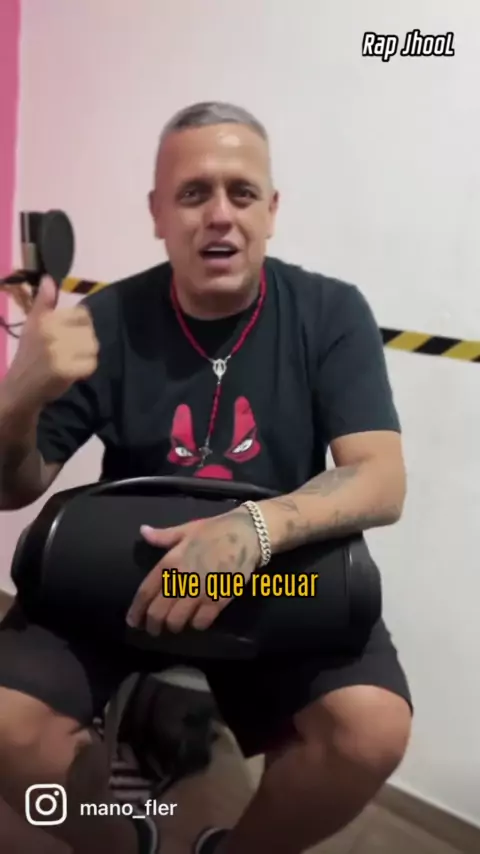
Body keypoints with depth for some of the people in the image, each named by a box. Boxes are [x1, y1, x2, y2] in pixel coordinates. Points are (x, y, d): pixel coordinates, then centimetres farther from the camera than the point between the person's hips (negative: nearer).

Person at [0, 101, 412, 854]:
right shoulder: (110, 321, -6)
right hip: (120, 574, 1)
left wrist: (258, 527, -37)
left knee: (372, 730, -24)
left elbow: (382, 481, -17)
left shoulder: (330, 313, -8)